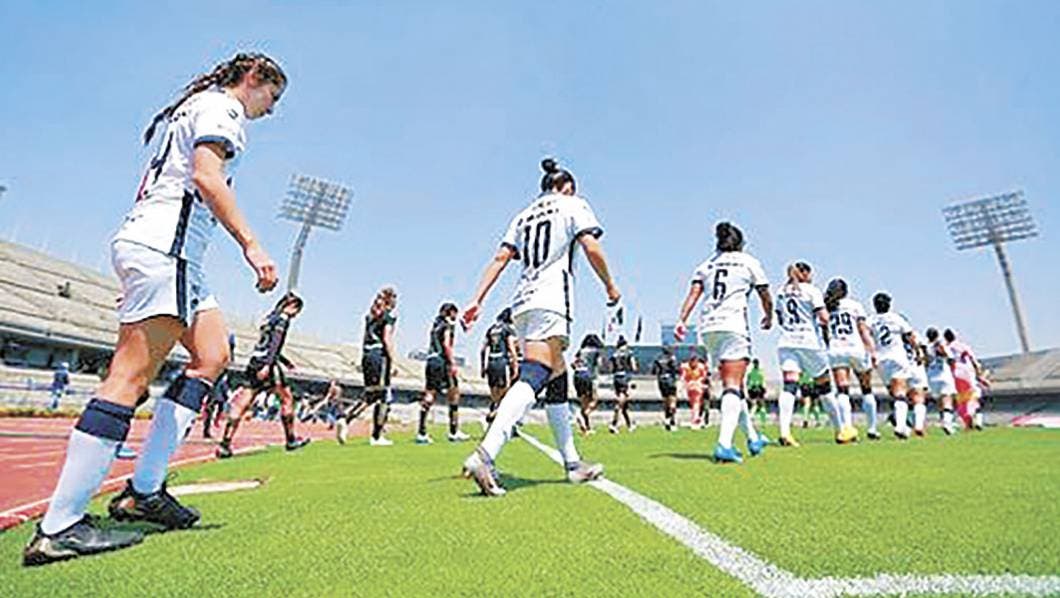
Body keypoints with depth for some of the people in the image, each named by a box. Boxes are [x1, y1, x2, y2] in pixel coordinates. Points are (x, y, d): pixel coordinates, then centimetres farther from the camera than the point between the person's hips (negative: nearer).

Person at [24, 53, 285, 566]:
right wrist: (251, 245, -20)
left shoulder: (192, 108, 30)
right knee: (132, 374, -13)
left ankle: (143, 489, 6)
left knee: (213, 355, 5)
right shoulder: (221, 106, 1)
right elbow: (207, 178, -17)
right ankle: (58, 527, -8)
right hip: (165, 244, -11)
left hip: (174, 253, 11)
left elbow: (148, 188, 27)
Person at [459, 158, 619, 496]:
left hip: (522, 303, 7)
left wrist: (477, 300, 8)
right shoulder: (573, 205, 11)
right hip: (550, 302, -7)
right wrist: (611, 288, 7)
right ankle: (484, 455, -32)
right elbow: (591, 248, -4)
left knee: (557, 382, 12)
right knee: (532, 379, -18)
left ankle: (573, 463, 19)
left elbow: (501, 258, 13)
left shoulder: (524, 215, 24)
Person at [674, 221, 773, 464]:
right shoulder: (748, 261, 12)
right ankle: (724, 444, -24)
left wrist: (682, 320, -6)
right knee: (732, 386, -10)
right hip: (734, 325, -4)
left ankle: (753, 438, 29)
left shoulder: (706, 265, 19)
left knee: (734, 385, 15)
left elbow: (693, 293, 2)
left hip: (708, 327, 4)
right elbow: (767, 299, 16)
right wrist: (768, 318, 34)